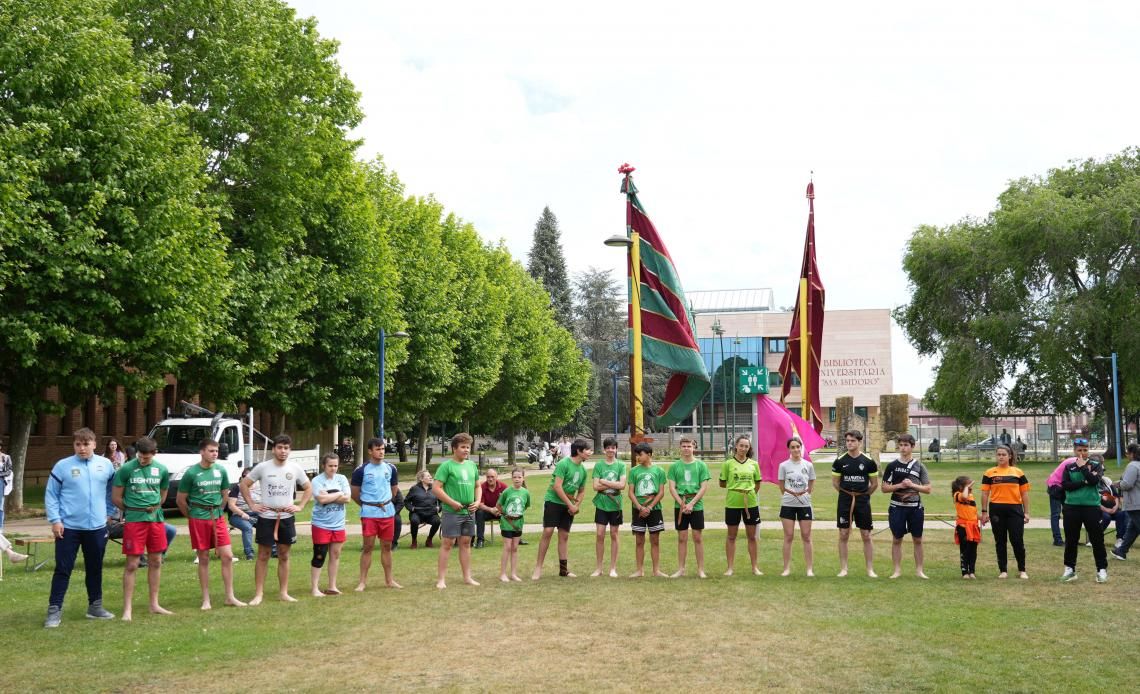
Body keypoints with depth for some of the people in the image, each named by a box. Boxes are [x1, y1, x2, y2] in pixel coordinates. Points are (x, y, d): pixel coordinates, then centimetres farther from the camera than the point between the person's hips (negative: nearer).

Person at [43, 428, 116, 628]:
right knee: (63, 569, -1)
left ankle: (95, 606, 25)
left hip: (97, 527, 3)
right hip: (68, 527, -3)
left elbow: (111, 491, 16)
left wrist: (108, 512, 11)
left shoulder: (106, 465, 3)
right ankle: (54, 610, 6)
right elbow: (51, 495, -3)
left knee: (95, 568, 13)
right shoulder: (62, 466, -6)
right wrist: (55, 520, -9)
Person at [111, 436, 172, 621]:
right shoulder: (126, 469, -7)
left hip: (156, 519, 4)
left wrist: (154, 508, 11)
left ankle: (154, 605, 20)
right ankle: (127, 609, 2)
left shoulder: (162, 469, 4)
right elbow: (116, 497, -1)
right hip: (134, 521, -4)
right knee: (132, 565, -3)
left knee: (156, 562, 10)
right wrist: (132, 510, 7)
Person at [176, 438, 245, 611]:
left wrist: (218, 511, 13)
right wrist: (191, 516, 6)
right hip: (199, 520, -3)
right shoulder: (191, 473, -8)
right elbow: (181, 500, -1)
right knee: (204, 559, 4)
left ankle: (230, 597, 8)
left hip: (218, 518, 3)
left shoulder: (221, 471, 3)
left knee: (228, 556, -1)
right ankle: (206, 599, 14)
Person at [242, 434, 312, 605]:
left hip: (287, 518, 2)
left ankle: (283, 593, 16)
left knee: (284, 556, 9)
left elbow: (308, 488, 11)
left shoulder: (295, 469, 0)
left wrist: (300, 506, 0)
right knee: (263, 556, 2)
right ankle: (258, 594, 7)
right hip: (266, 517, -2)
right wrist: (252, 505, -4)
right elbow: (244, 484, 2)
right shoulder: (262, 467, -6)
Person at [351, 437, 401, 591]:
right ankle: (362, 581, 5)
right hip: (369, 513, -4)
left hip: (388, 512, 4)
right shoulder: (361, 470, -6)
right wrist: (366, 505, 7)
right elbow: (355, 493, 1)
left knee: (387, 546, 9)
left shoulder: (390, 468, 6)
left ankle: (389, 580, 17)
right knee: (368, 546, -3)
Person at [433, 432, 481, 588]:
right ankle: (441, 579, 2)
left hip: (469, 512, 6)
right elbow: (436, 488, -13)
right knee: (447, 543, -3)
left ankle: (467, 577, 20)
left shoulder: (472, 465, 11)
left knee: (466, 543, 13)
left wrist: (477, 501, 3)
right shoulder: (447, 466, -9)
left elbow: (478, 486, 20)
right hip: (452, 512, -6)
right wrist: (453, 503, -16)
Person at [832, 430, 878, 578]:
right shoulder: (840, 461, -1)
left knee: (866, 536, 2)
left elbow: (874, 484, 7)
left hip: (863, 501, -1)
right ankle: (843, 569, 11)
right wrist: (847, 494, 7)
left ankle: (870, 569, 9)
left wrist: (863, 495, 7)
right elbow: (835, 483, 9)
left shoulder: (868, 461, -3)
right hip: (844, 500, 1)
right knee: (843, 535, 3)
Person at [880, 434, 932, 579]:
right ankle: (897, 570, 11)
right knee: (897, 539, 4)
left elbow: (928, 489, 2)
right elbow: (884, 488, 2)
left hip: (916, 507, 0)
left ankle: (919, 570, 15)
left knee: (917, 540, 6)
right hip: (897, 507, 0)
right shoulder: (892, 466, 3)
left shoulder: (919, 466, 4)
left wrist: (912, 485, -13)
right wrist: (899, 486, -13)